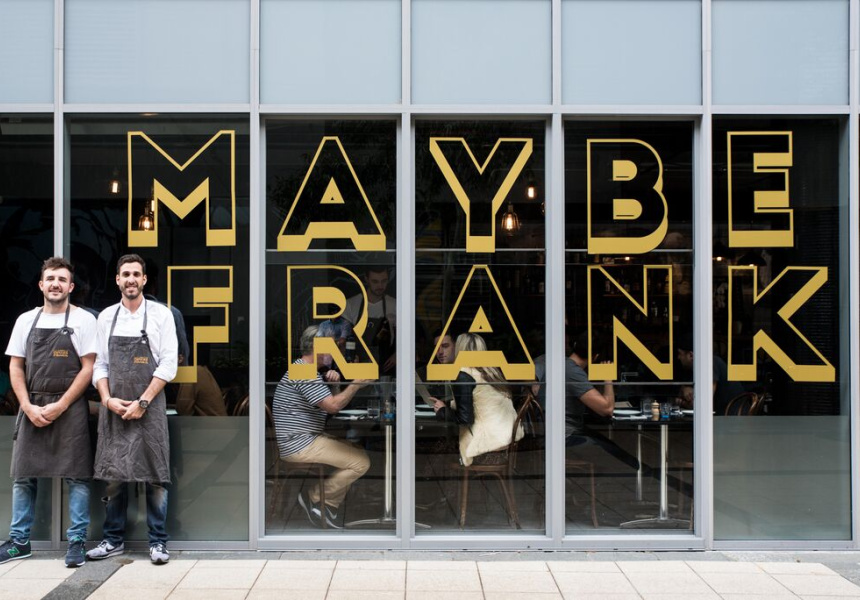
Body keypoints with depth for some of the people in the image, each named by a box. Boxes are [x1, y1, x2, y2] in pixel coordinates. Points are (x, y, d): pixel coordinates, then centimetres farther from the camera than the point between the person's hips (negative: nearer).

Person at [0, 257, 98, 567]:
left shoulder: (83, 319, -2)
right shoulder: (26, 320, 9)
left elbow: (88, 368, -6)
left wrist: (60, 406, -12)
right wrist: (29, 407, -3)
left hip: (69, 409, -4)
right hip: (31, 408, 4)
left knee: (77, 476, -2)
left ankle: (77, 542, 6)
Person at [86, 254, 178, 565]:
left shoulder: (160, 314, 0)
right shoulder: (106, 317, 9)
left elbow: (168, 364, -5)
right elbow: (99, 364, 9)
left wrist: (142, 402, -11)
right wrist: (108, 399, -6)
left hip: (149, 408, -3)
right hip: (113, 408, 3)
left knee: (155, 476, 0)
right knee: (113, 475, 7)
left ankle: (158, 541, 8)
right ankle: (114, 539, 18)